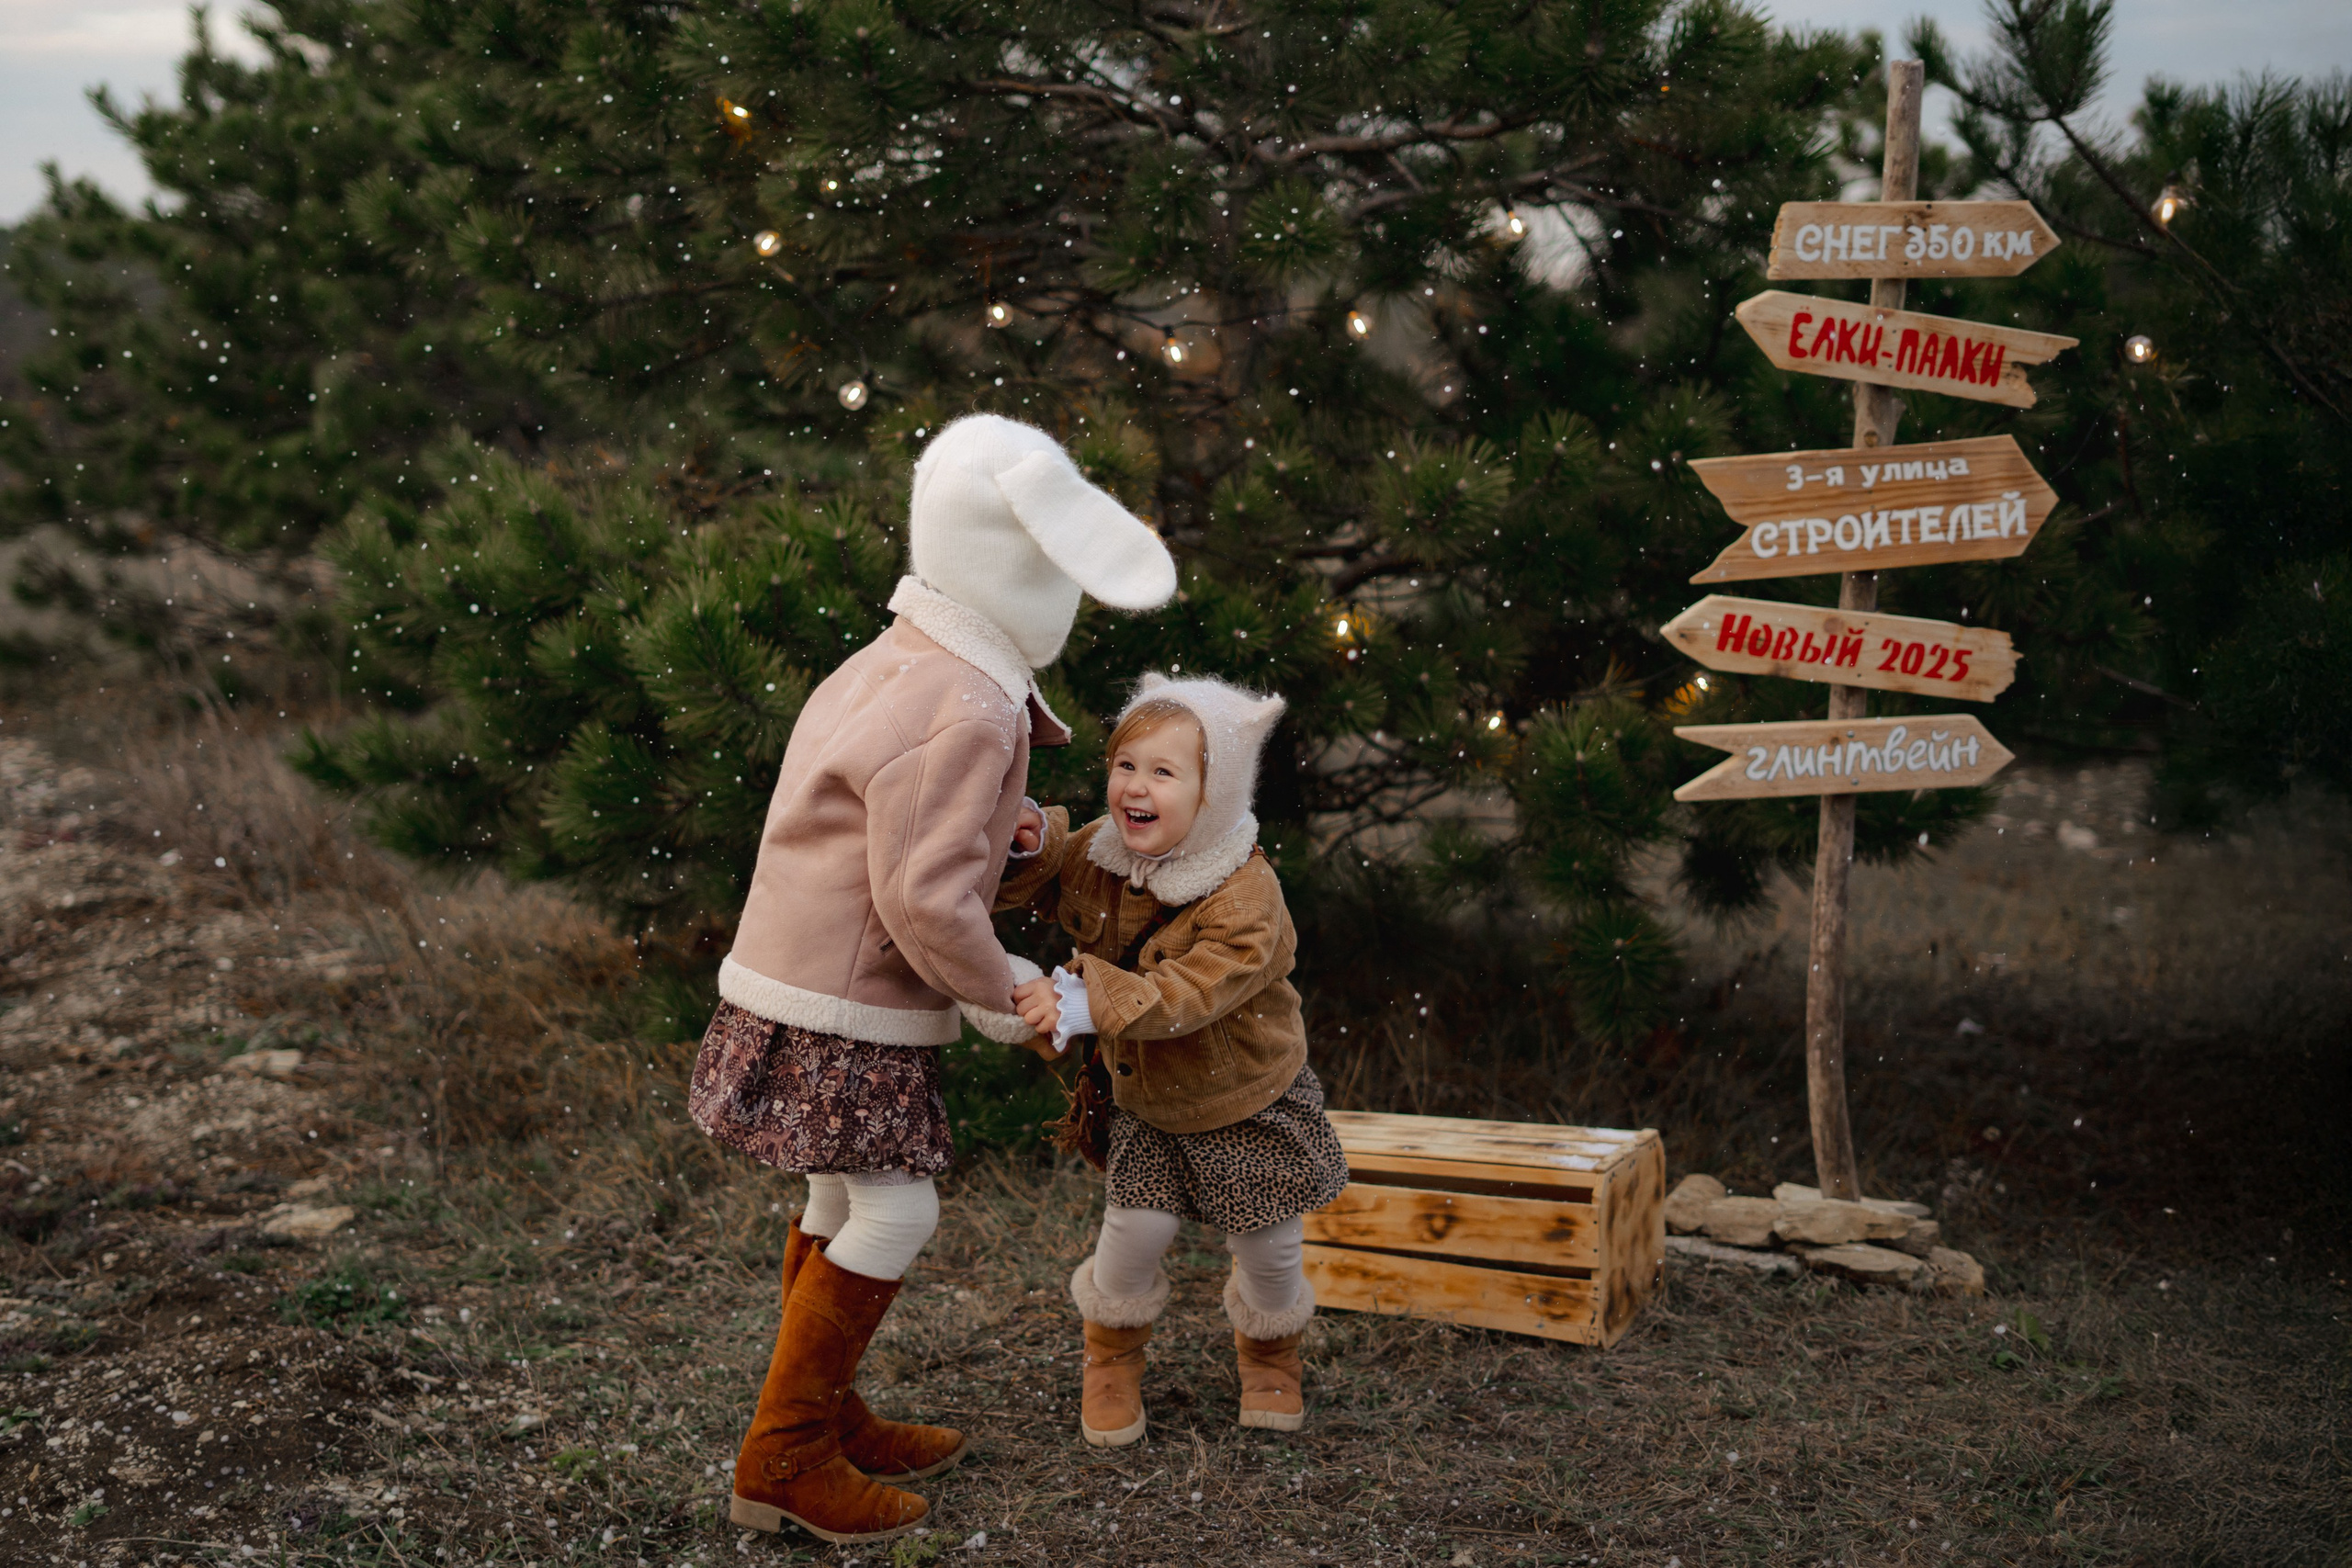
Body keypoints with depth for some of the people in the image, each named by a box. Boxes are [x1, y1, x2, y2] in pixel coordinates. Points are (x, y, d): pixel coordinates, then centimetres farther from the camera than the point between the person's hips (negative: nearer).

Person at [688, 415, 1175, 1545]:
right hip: (839, 1016, -10)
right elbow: (926, 900, -26)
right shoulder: (959, 716, -23)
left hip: (829, 994, 10)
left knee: (847, 1202, 17)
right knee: (893, 1212, -4)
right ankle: (781, 1461, 3)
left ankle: (829, 1422, 29)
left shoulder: (897, 668, 9)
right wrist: (1006, 1000, -12)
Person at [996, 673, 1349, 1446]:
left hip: (1247, 1106, -3)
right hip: (1146, 1100, 3)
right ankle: (1111, 1362, 24)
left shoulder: (1246, 902, -31)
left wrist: (1087, 999, -52)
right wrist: (1030, 844, -26)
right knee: (1131, 1236, -5)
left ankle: (1269, 1357, 40)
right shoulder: (1101, 855, -12)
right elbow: (1033, 885, -2)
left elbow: (1182, 995, -39)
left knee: (1267, 1250, 8)